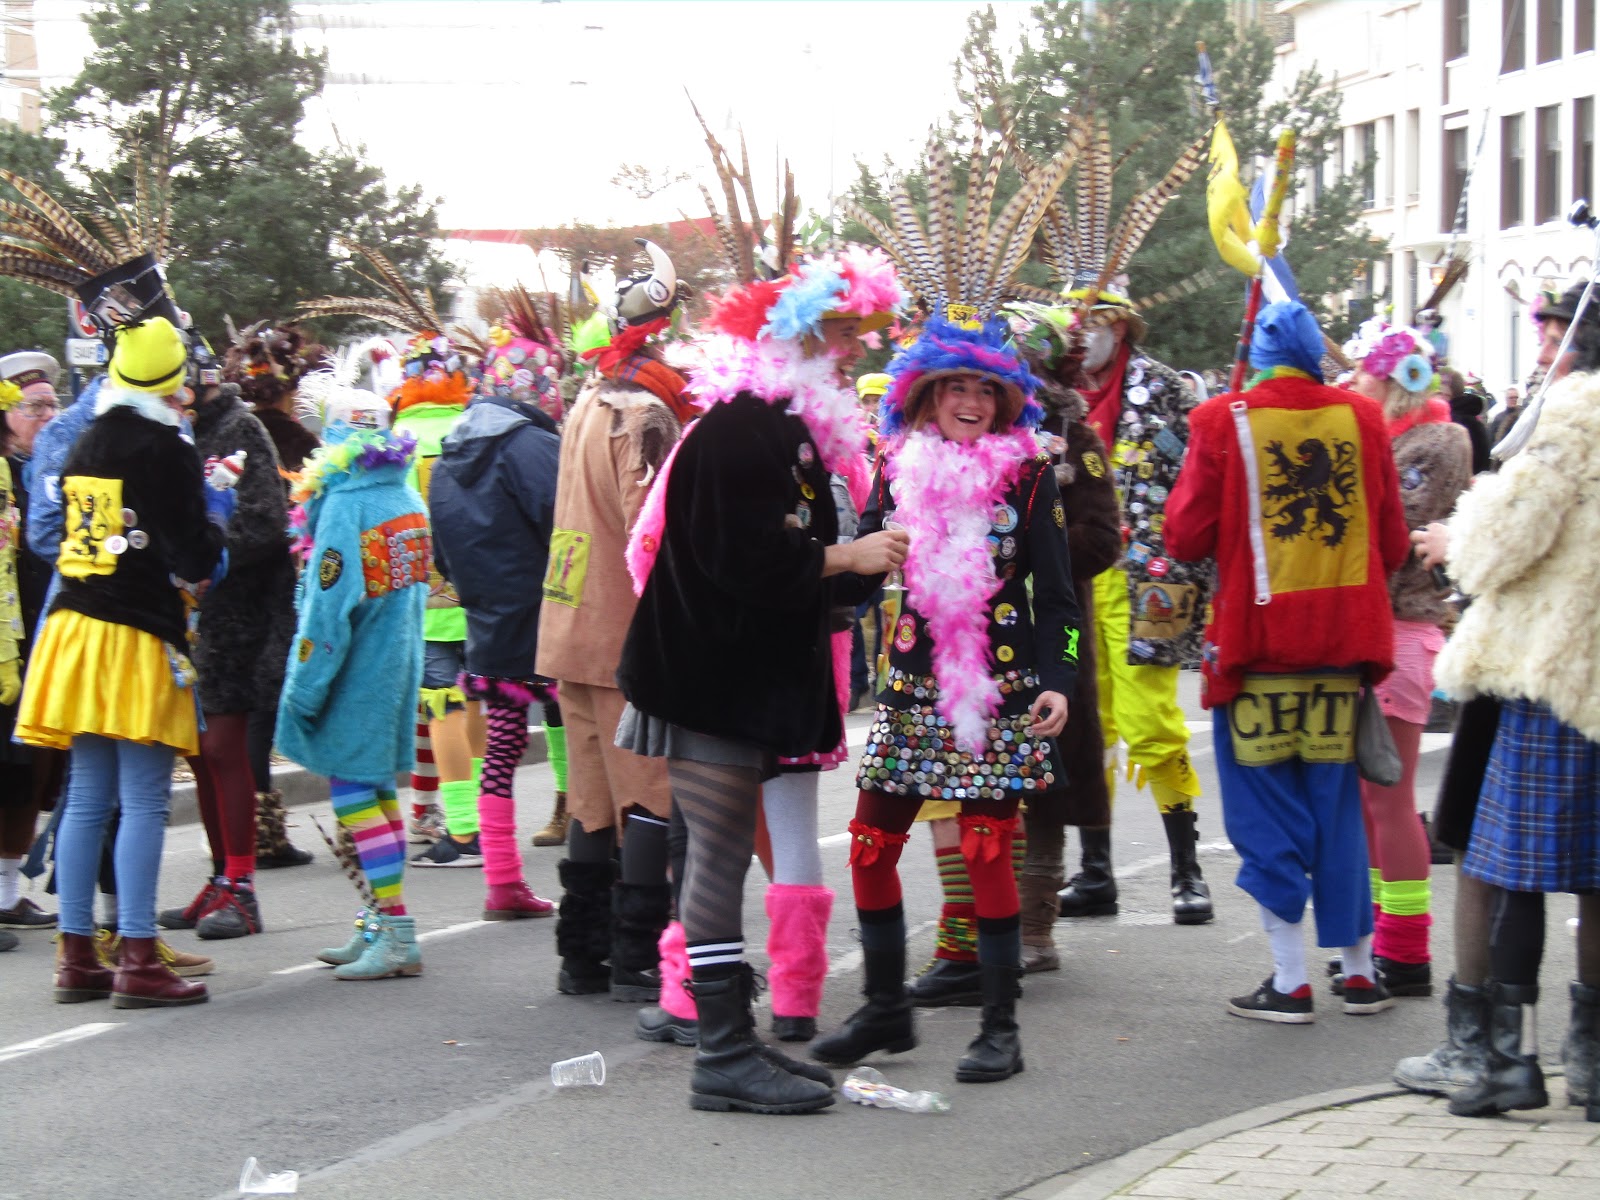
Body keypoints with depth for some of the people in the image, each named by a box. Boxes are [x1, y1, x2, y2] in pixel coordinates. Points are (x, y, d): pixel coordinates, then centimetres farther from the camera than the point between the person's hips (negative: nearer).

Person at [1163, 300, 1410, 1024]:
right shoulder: (1361, 418, 3)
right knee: (1336, 802, 13)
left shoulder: (1224, 421, -7)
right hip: (1343, 640, 3)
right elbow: (1393, 544, 8)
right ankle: (1359, 971, 18)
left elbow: (1187, 537, -6)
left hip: (1258, 636, -3)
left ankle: (1290, 983, 3)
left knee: (1267, 810, 4)